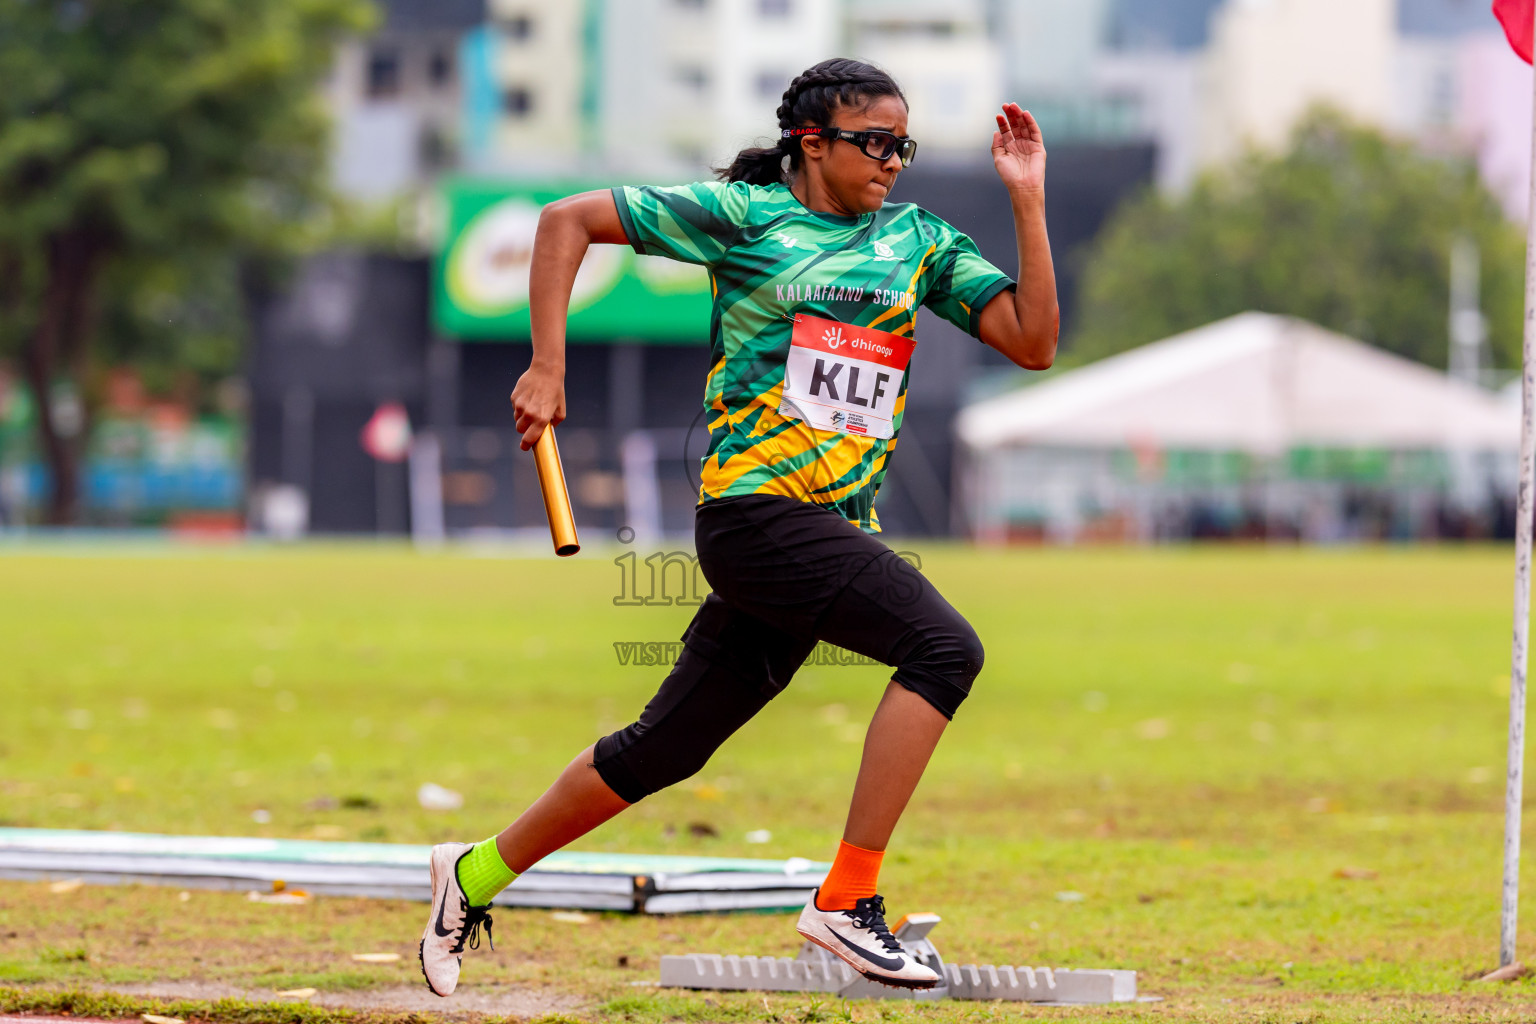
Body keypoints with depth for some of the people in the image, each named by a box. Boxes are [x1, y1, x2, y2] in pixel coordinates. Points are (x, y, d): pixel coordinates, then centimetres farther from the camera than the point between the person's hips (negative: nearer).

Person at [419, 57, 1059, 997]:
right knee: (945, 645, -23)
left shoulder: (919, 240, 14)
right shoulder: (744, 214, -1)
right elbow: (567, 220, 2)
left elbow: (1034, 341, 6)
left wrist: (1029, 200, -1)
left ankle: (479, 874, 27)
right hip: (756, 507, -6)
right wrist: (548, 369, -5)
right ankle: (848, 901, -23)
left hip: (839, 526, 6)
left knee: (667, 748, 11)